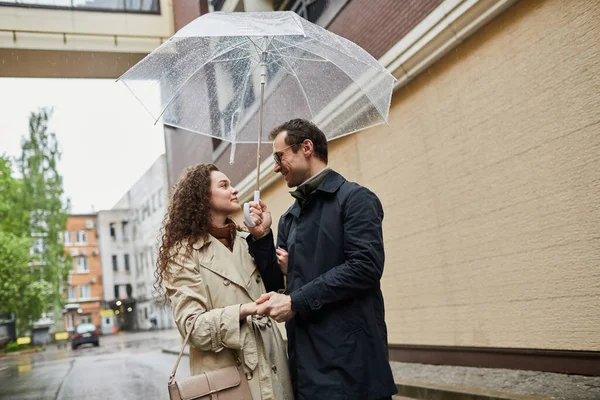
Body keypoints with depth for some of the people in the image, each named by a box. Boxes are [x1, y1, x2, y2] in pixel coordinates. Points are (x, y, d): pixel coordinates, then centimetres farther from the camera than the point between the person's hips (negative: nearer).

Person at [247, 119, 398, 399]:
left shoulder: (355, 198, -5)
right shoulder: (289, 218, 18)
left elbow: (365, 267, -17)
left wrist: (296, 302, -17)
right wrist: (262, 235, 3)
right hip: (306, 360, 7)